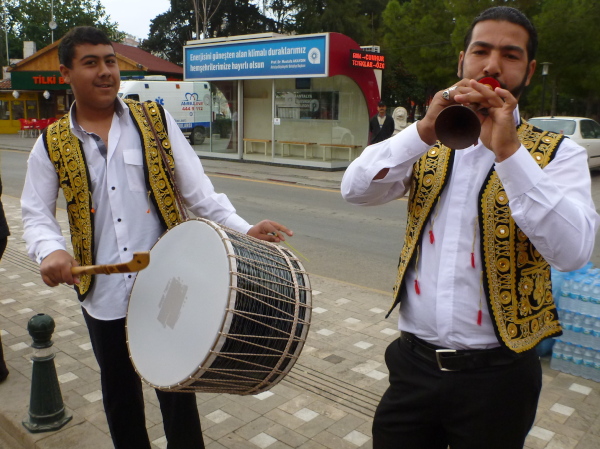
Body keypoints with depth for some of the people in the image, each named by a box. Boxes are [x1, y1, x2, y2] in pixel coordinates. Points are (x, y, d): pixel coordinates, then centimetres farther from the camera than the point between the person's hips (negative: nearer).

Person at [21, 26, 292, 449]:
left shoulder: (155, 120, -1)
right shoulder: (52, 145, 1)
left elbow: (197, 189, -4)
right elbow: (37, 215, 5)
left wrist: (243, 229, -17)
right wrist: (50, 251, -17)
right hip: (104, 295, 2)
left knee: (177, 387, 10)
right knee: (120, 391, 20)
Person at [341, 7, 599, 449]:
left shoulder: (558, 154, -4)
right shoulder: (427, 145, 6)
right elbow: (356, 189, -8)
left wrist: (508, 150, -25)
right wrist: (426, 131, -20)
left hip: (496, 374, -2)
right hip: (414, 362, 2)